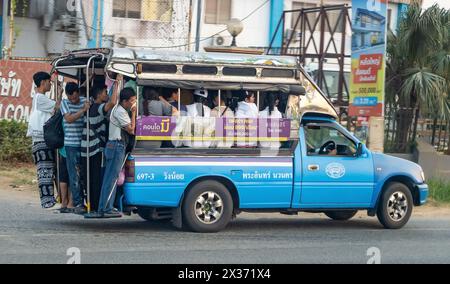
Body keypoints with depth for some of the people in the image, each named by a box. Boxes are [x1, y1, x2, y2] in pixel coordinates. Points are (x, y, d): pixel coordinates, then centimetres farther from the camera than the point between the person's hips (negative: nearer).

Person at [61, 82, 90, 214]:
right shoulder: (65, 103, 2)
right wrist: (83, 110, -20)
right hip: (72, 144, -2)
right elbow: (68, 118, -14)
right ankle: (78, 203, 0)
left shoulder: (85, 101, 7)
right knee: (75, 175, -3)